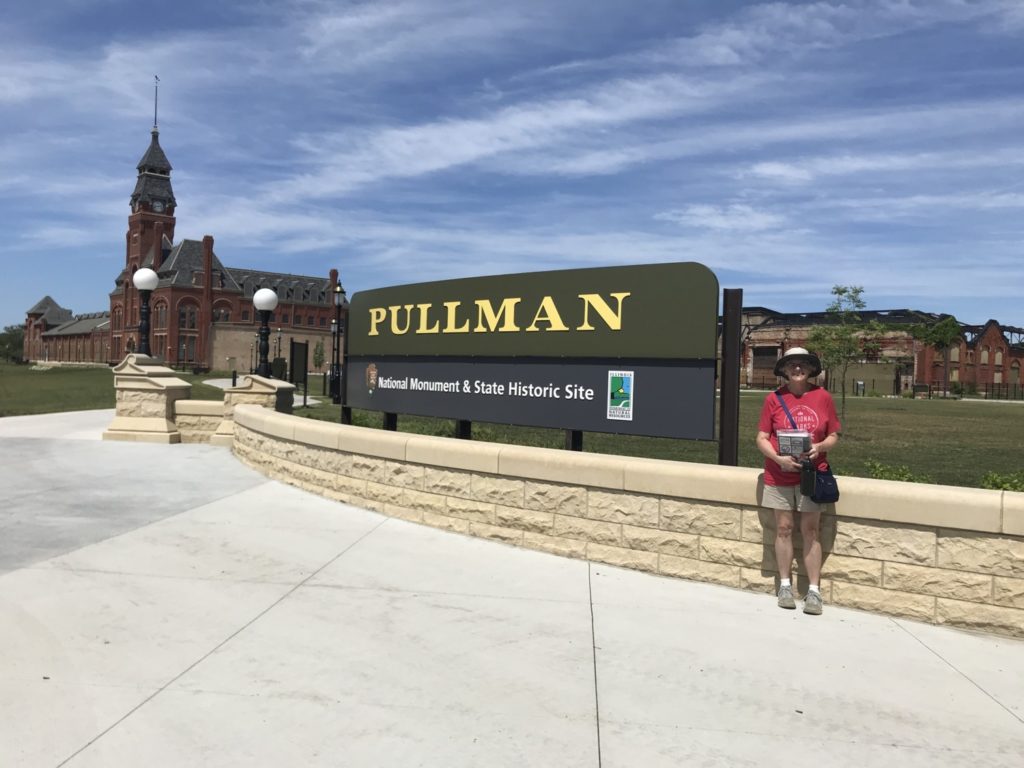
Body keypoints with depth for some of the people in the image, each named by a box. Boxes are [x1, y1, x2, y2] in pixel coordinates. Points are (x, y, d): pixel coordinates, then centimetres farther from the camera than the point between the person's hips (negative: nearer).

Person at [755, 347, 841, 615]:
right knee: (783, 528, 6)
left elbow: (834, 436, 6)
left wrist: (819, 447, -14)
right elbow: (762, 438, -1)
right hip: (779, 474, 0)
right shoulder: (774, 398, -3)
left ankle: (814, 591, 11)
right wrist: (779, 458, -17)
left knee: (810, 531, 3)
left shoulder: (822, 396, -1)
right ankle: (785, 585, 19)